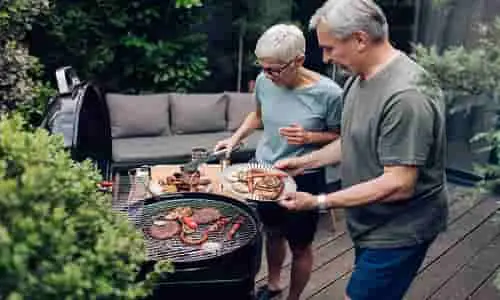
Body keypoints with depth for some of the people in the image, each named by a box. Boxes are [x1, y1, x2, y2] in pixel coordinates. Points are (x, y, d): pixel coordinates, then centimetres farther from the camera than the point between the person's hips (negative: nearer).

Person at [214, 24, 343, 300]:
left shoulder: (328, 92, -22)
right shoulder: (264, 81, -10)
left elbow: (340, 137, -9)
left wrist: (309, 137, -26)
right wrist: (235, 137, -3)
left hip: (303, 179, -4)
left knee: (299, 246, 13)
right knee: (273, 233, 24)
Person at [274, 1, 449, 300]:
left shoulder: (406, 95, -28)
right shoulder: (359, 78, 2)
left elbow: (399, 185, -28)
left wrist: (319, 202, -25)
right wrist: (303, 162, 4)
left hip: (398, 232, -8)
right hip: (371, 224, 8)